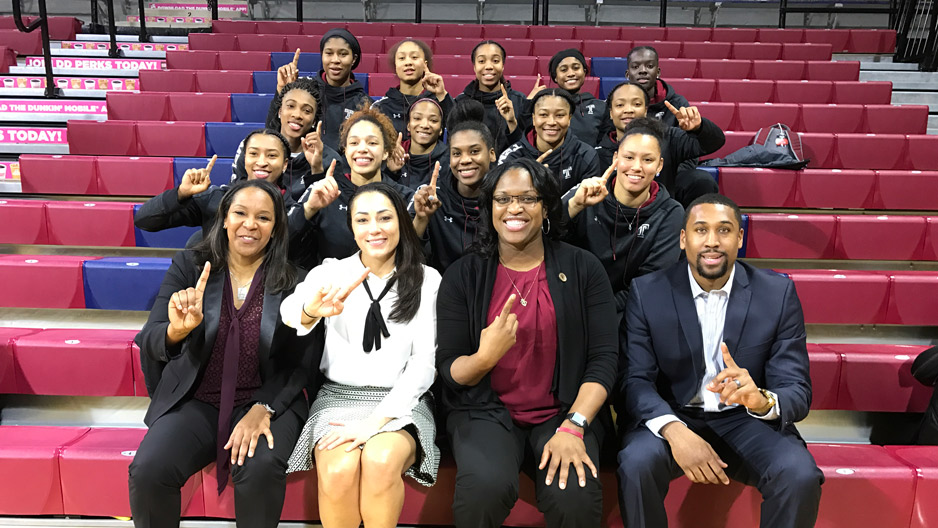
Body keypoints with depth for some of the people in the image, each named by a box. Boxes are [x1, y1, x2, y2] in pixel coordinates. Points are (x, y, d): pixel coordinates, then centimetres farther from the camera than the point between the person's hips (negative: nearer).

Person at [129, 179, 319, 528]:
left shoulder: (294, 282, -3)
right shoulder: (189, 266, 0)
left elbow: (301, 363, -2)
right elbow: (150, 342, -7)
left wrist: (263, 409, -16)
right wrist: (176, 331, -31)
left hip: (268, 402, -1)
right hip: (195, 401, 2)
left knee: (260, 471, -30)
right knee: (147, 471, -23)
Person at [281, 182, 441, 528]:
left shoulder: (426, 280, 1)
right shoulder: (331, 272, 3)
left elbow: (424, 362, -5)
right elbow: (286, 312, -18)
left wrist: (376, 421, -17)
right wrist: (311, 311, -44)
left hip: (399, 402, 0)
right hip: (338, 397, 1)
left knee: (381, 461, -32)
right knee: (339, 470, -29)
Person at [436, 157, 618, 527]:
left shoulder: (583, 268, 2)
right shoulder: (463, 275, 2)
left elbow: (603, 358, -3)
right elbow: (448, 369, 0)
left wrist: (573, 428, -16)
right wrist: (484, 358, -23)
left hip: (564, 411, 0)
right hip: (487, 410, 0)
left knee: (575, 496, -28)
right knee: (485, 488, -29)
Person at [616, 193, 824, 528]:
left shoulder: (778, 293, -5)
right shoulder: (647, 292, -7)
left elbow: (797, 391, -7)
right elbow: (635, 380, -10)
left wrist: (762, 400, -32)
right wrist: (674, 430, -30)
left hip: (745, 420, 1)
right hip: (669, 417, -1)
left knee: (800, 476, -26)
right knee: (636, 465, -30)